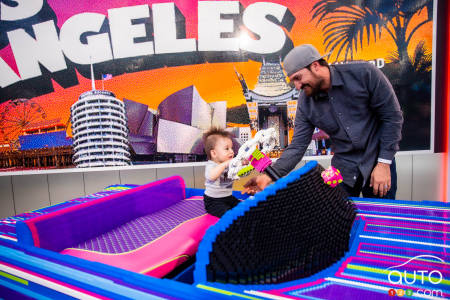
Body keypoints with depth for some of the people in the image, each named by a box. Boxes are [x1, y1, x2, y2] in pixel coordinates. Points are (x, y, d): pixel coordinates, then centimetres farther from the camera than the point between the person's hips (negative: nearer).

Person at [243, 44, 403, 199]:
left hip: (378, 162, -1)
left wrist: (384, 163, -13)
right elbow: (297, 146, -9)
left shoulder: (363, 73, -16)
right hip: (343, 170, 2)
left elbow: (392, 116, -10)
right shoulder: (305, 102, -8)